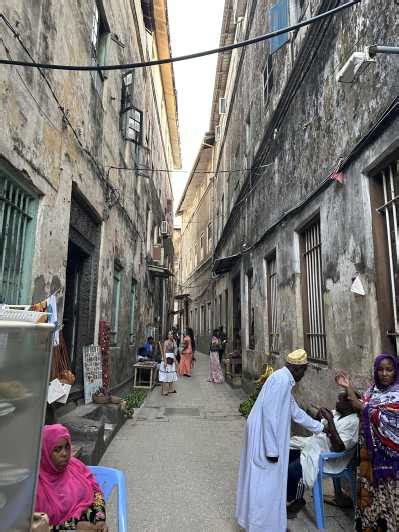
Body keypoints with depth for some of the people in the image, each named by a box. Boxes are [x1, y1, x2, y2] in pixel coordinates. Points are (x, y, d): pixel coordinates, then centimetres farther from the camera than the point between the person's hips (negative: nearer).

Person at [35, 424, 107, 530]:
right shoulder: (35, 482, -12)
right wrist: (74, 526, -16)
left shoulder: (74, 465, 1)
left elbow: (96, 490, 7)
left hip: (91, 525, 4)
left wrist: (100, 520, -8)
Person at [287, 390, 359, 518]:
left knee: (292, 470, -24)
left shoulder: (353, 422, -19)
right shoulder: (336, 412, 6)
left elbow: (338, 447, -28)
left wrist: (330, 421, -30)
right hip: (312, 444, 9)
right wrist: (319, 415, -5)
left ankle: (297, 501, 4)